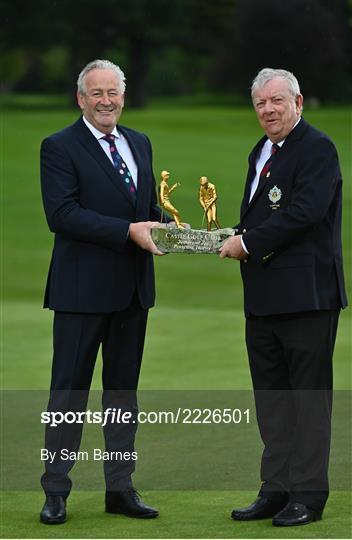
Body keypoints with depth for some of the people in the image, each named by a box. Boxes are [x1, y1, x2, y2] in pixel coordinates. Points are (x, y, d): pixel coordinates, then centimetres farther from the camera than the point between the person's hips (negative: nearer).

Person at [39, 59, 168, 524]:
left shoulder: (140, 144, 14)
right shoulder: (59, 148, -7)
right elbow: (61, 214, -18)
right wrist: (129, 231, -23)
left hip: (133, 290, 6)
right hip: (83, 289, -6)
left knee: (124, 388, 11)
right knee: (69, 390, -1)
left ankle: (120, 487, 18)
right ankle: (56, 491, 6)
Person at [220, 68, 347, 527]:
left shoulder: (317, 149, -10)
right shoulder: (261, 153, 18)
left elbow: (304, 210, -21)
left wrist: (249, 243, -16)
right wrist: (236, 240, 1)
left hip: (307, 294, -9)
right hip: (264, 296, 9)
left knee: (308, 395, -2)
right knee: (271, 397, 12)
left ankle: (308, 494, 3)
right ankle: (277, 489, 18)